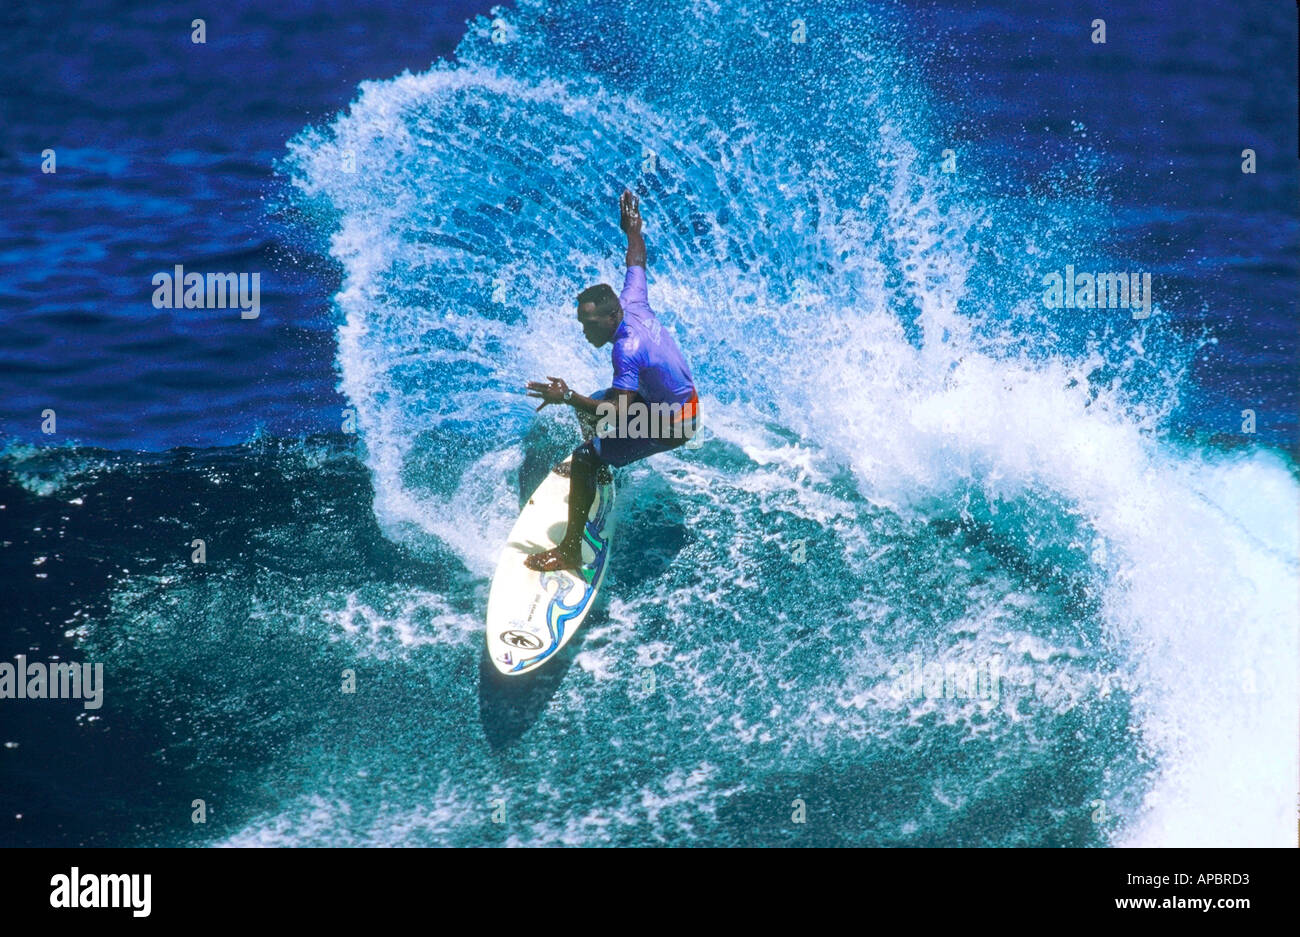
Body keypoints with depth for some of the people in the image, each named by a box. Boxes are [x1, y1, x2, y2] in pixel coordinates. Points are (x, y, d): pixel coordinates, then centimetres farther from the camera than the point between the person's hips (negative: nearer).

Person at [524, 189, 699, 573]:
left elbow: (618, 414, -41)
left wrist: (568, 397, -47)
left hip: (671, 425, -10)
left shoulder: (627, 350, -33)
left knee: (585, 458, -20)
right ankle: (596, 472, 49)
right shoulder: (632, 303, -9)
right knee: (588, 408, 24)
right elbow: (637, 262, 11)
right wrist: (633, 229, 27)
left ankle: (570, 552, -19)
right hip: (680, 401, 10)